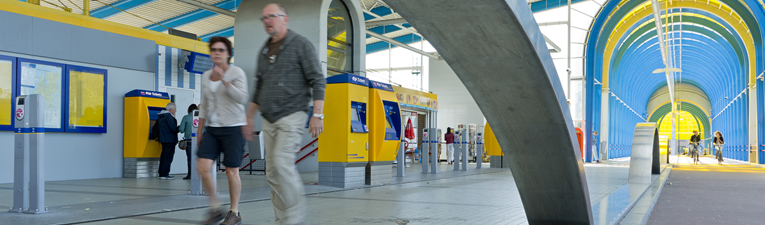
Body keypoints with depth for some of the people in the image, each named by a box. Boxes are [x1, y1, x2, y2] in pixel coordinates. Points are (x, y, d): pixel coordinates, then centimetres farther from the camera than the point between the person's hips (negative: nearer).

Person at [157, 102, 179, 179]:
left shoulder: (161, 117, 16)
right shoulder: (168, 117, -15)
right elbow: (173, 129, -21)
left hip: (163, 139, 10)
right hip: (170, 140, -10)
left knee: (164, 156, 15)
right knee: (168, 157, -7)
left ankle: (161, 173, 20)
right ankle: (164, 174, -7)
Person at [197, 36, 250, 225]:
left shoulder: (236, 72, -5)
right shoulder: (206, 76, 11)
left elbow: (242, 98, -19)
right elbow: (204, 106, 17)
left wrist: (223, 80, -26)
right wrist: (199, 131, 16)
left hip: (233, 128, -5)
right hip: (212, 129, 5)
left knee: (231, 171, -2)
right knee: (202, 167, -9)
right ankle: (215, 208, 7)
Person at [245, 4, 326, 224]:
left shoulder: (301, 44, -3)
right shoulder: (264, 51, 16)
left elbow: (318, 81, -8)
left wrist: (317, 114, -17)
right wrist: (249, 117, 20)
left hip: (292, 115, -7)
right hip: (269, 119, 7)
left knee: (282, 162, -20)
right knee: (272, 172, 4)